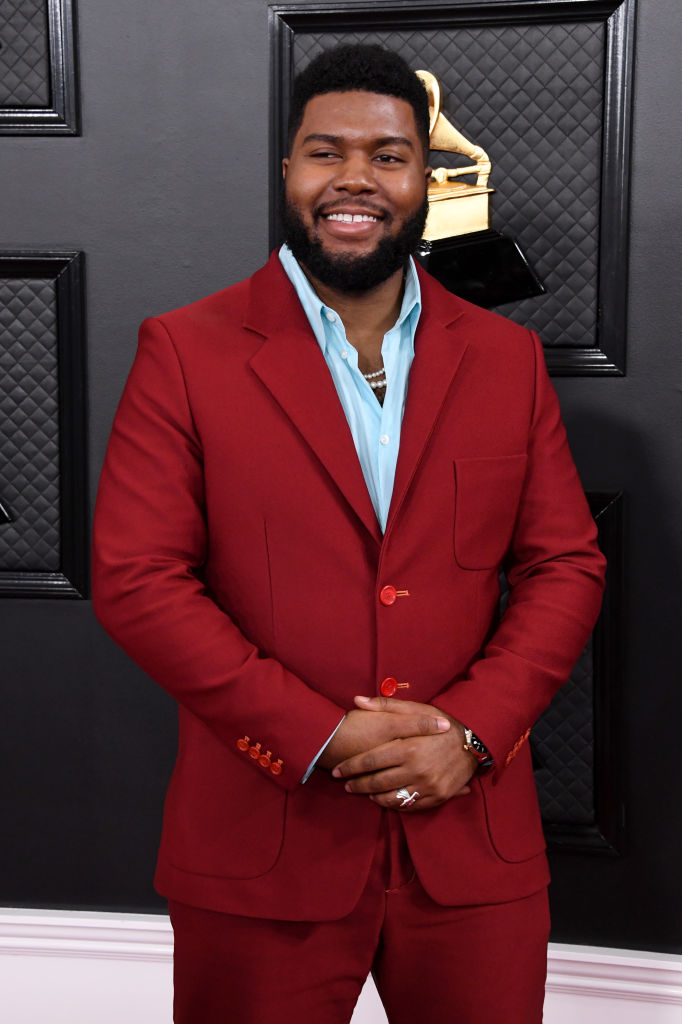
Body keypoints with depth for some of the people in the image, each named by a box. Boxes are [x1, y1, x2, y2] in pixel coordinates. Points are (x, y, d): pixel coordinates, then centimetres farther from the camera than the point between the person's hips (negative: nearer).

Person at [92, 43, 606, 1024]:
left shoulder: (508, 359, 6)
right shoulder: (186, 353, -3)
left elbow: (566, 565, 5)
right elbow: (134, 578, -8)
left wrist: (471, 730, -10)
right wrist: (317, 738, -14)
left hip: (472, 844, 3)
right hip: (261, 851, -2)